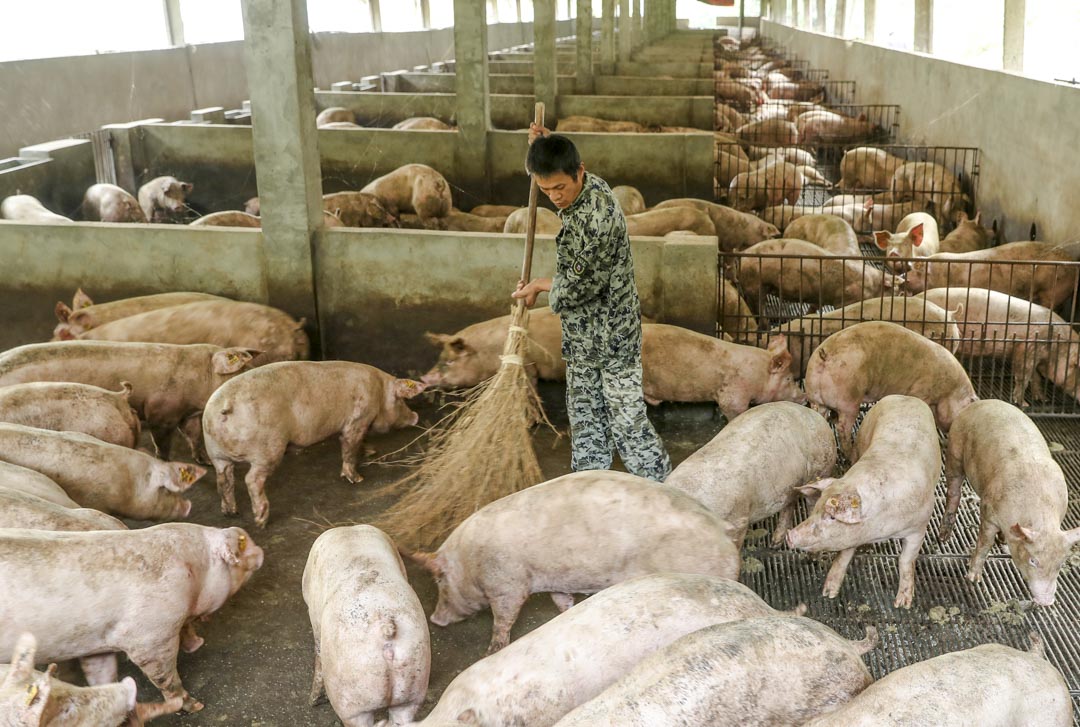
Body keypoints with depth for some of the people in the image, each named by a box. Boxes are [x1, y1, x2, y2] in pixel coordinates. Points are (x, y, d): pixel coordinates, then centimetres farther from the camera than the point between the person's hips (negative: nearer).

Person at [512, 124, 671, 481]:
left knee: (626, 417, -2)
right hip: (583, 334, 9)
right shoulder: (589, 186, 0)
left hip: (612, 334, -9)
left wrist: (539, 286, -4)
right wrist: (545, 146, 8)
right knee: (584, 412, 17)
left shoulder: (598, 218, -28)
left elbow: (580, 285, -22)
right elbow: (556, 170, 26)